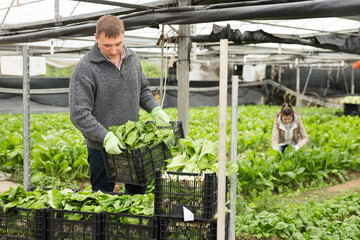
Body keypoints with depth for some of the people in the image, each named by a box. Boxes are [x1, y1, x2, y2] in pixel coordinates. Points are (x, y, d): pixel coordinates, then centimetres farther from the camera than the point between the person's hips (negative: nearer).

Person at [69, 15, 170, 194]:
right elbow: (79, 114, -19)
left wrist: (155, 109, 0)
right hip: (102, 147, -5)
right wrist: (105, 137, -28)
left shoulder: (132, 59, 3)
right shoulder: (85, 69, -17)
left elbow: (143, 89, 18)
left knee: (138, 189, 21)